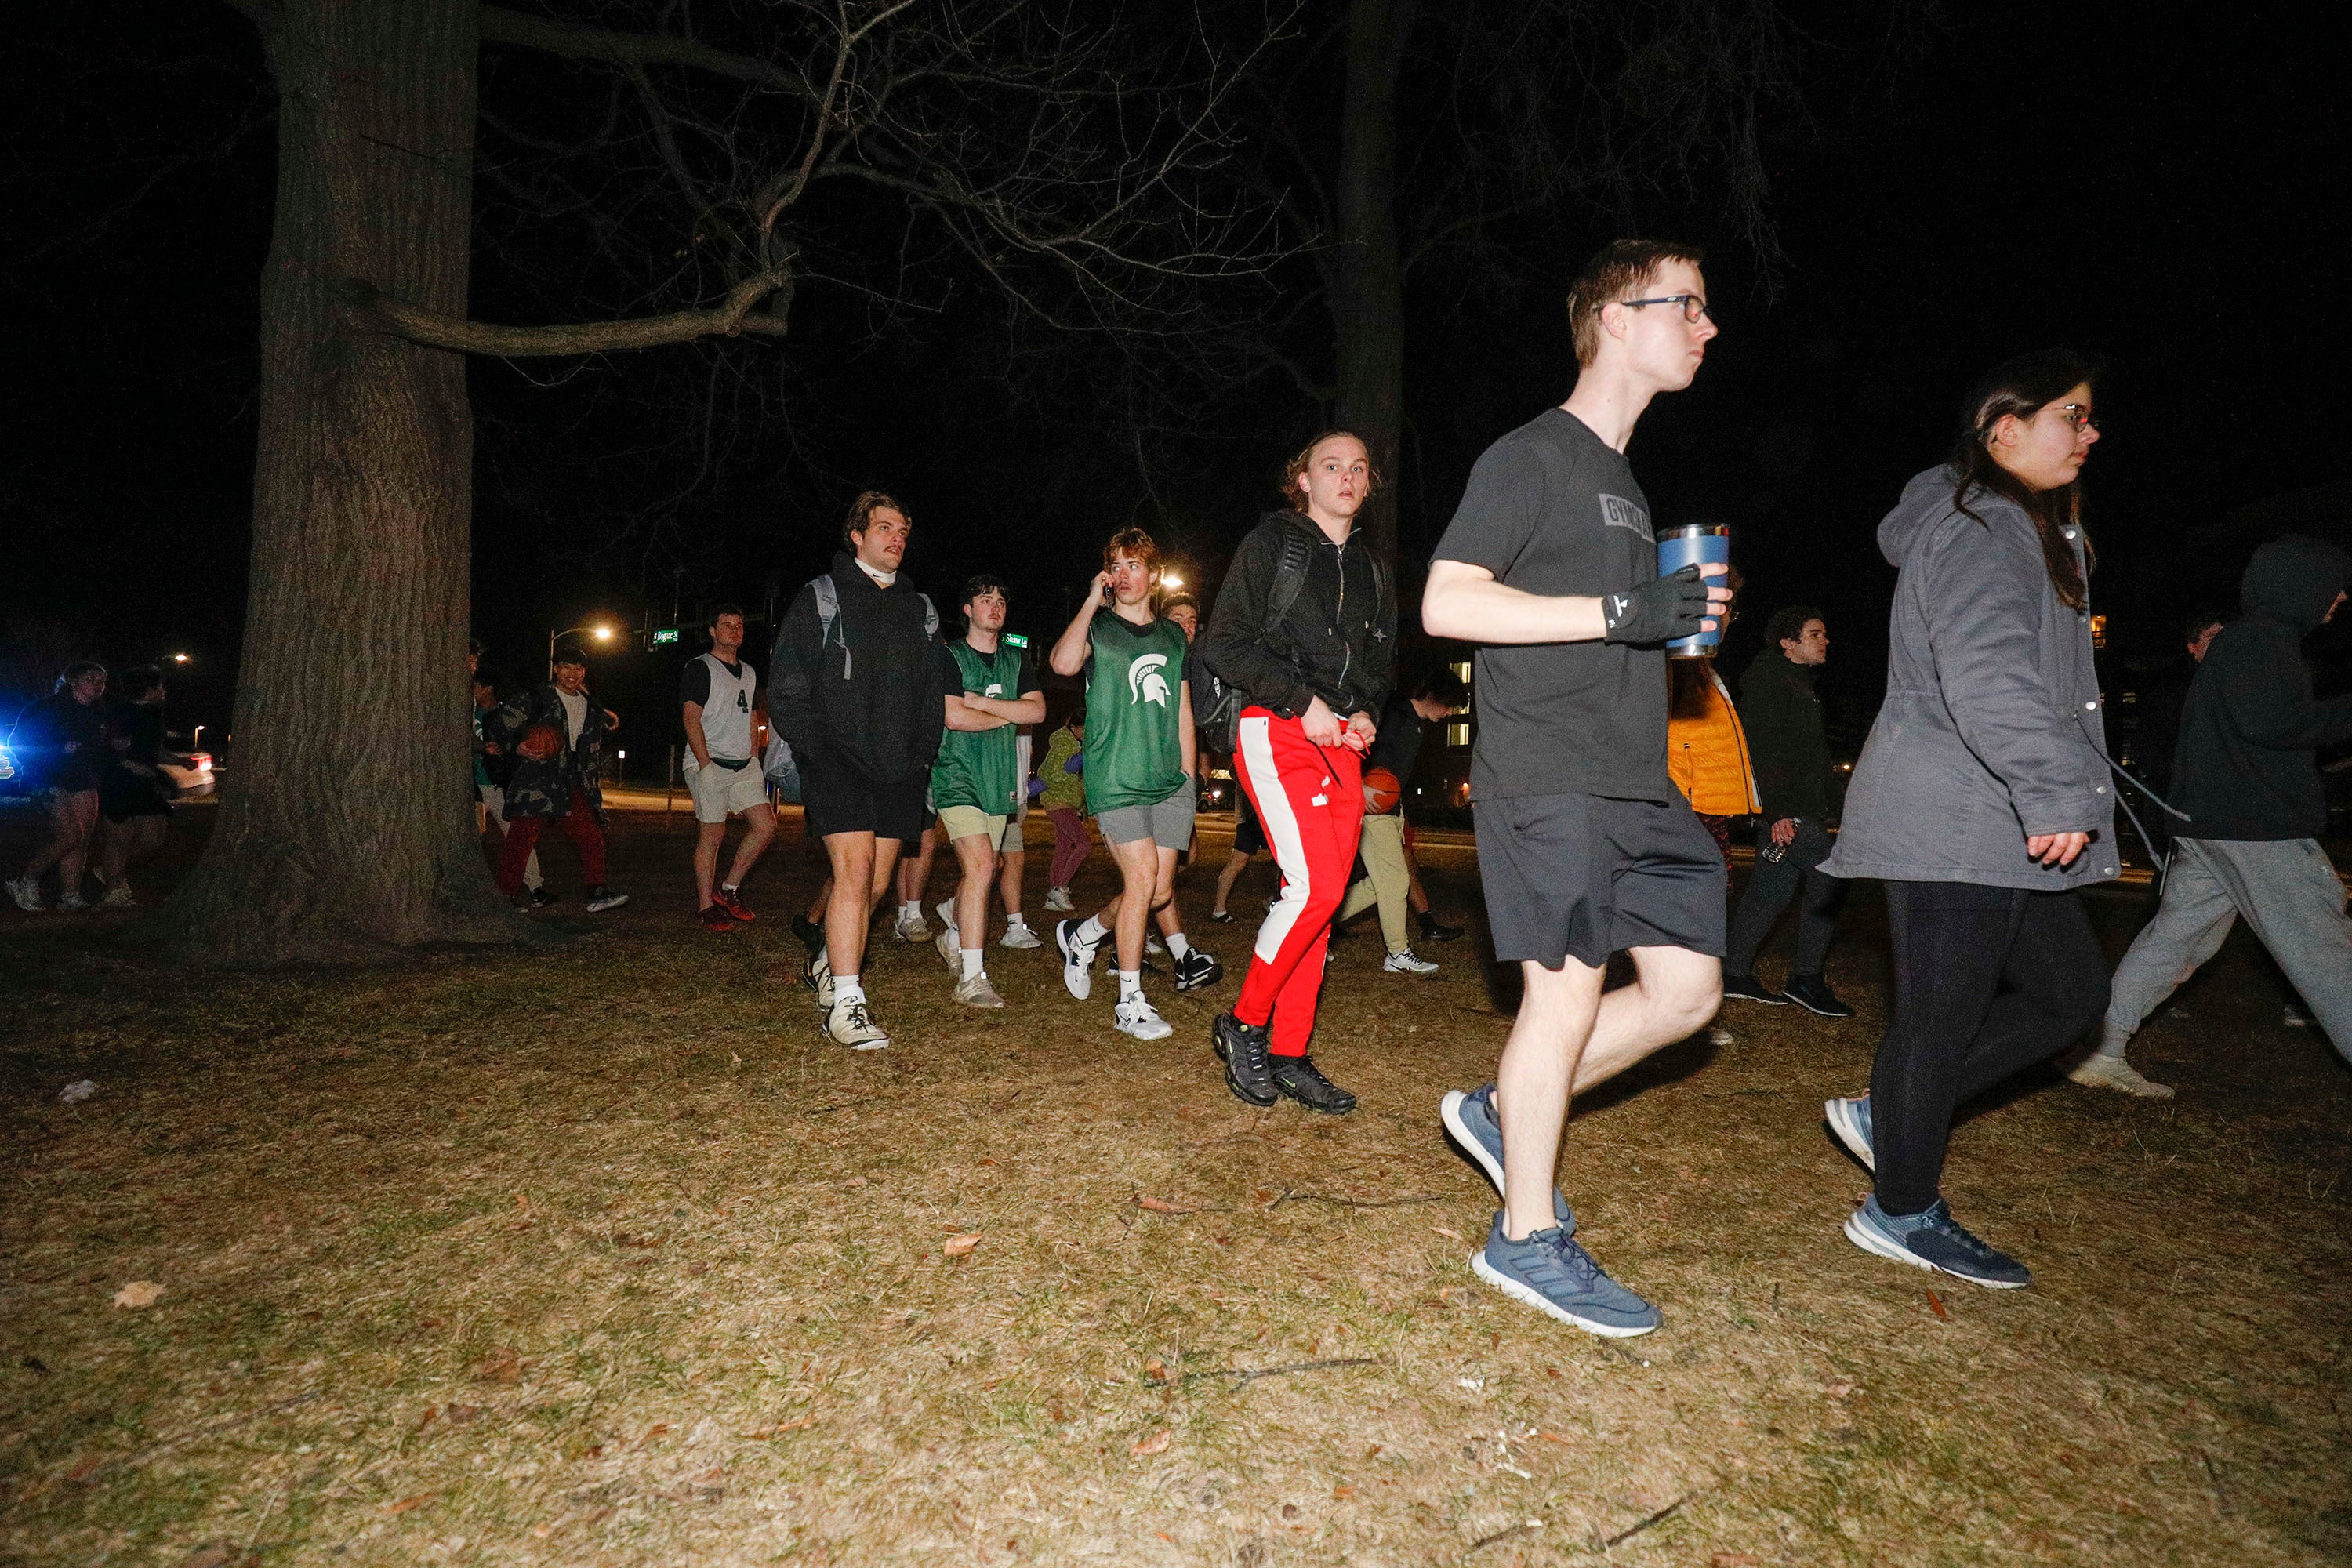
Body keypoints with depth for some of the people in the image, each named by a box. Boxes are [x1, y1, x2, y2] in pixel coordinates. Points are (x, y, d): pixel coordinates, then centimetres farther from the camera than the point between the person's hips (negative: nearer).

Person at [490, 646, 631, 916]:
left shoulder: (590, 707, 18)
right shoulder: (538, 699, -2)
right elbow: (496, 725, -3)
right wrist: (517, 747, -16)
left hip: (574, 787, 5)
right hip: (536, 783, -5)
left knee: (592, 837, -1)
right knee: (522, 838, -4)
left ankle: (597, 893, 1)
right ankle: (507, 894, 7)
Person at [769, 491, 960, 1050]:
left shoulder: (920, 608, 18)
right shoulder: (821, 597, 5)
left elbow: (939, 688, 23)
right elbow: (785, 684, 0)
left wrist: (925, 751, 11)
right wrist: (813, 749, -9)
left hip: (900, 767, 5)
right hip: (839, 759, -5)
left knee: (876, 883, 8)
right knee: (854, 870, -16)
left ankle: (829, 964, 31)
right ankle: (846, 1004, -12)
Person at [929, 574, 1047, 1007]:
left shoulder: (1017, 659, 14)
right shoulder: (949, 656, -2)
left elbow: (1037, 710, 1)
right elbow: (953, 716, -15)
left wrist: (985, 703, -10)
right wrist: (1008, 716, -3)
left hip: (999, 778, 6)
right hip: (957, 776, -5)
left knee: (984, 870, 10)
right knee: (980, 866, -17)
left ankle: (953, 935, 40)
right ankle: (972, 979, -13)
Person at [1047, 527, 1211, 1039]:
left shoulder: (1173, 636, 17)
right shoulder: (1097, 627, 3)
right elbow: (1063, 662, -20)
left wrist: (1188, 776, 15)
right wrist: (1093, 601, -11)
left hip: (1169, 781, 5)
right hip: (1115, 778, -5)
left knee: (1161, 889, 2)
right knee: (1142, 876, -14)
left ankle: (1082, 934, 30)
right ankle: (1130, 1004, -2)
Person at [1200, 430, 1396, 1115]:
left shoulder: (1371, 571, 21)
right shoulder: (1271, 541, 4)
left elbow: (1378, 666, 27)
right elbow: (1225, 643, -4)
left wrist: (1366, 714, 5)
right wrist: (1301, 702, -12)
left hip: (1342, 744, 6)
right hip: (1277, 731, -6)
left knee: (1321, 897, 2)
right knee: (1315, 886, -19)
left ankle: (1289, 1055, 11)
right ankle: (1243, 1022, 0)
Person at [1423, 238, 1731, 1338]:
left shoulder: (1622, 476, 23)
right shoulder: (1531, 457, -5)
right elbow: (1446, 603, -17)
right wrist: (1620, 610, -20)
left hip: (1634, 786, 9)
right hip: (1548, 782, -9)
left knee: (1687, 988, 7)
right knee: (1567, 994, -5)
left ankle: (1504, 1114, 21)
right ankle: (1527, 1239, 11)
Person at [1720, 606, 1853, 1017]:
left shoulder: (1796, 682, 22)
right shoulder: (1766, 679, -10)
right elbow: (1763, 749, -20)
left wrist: (1830, 799, 26)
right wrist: (1778, 811, -26)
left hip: (1794, 807, 10)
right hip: (1784, 808, -10)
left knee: (1770, 889, 9)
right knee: (1828, 876, -12)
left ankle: (1735, 974, 14)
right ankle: (1807, 979, -6)